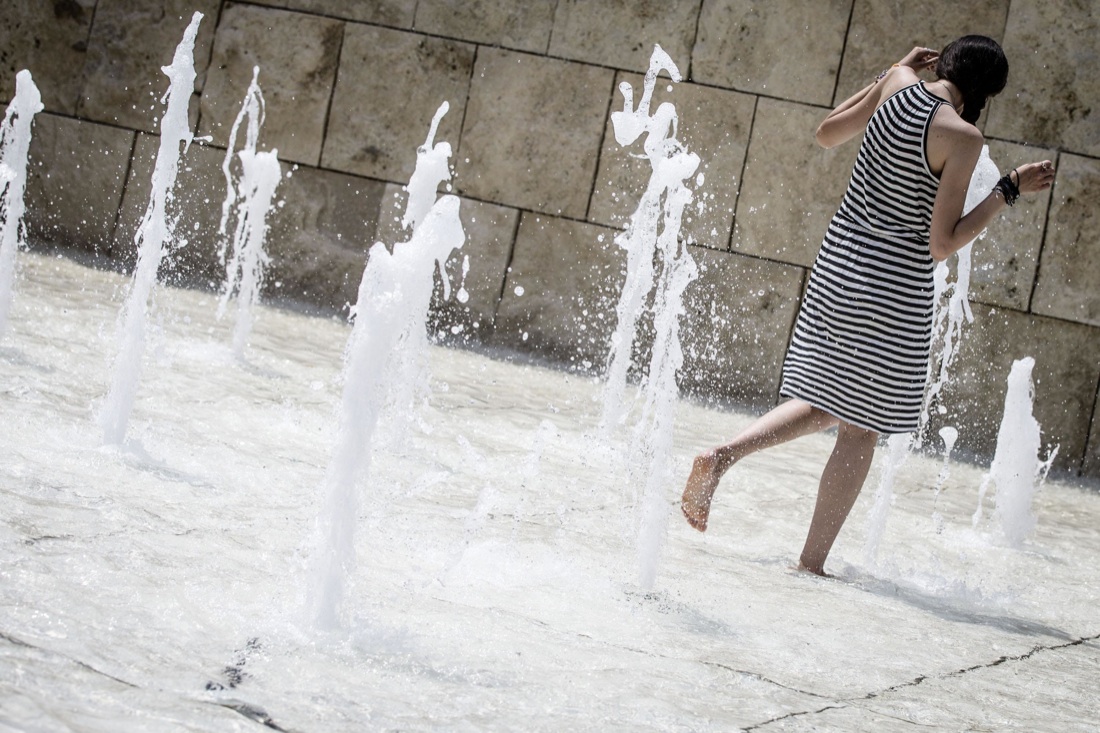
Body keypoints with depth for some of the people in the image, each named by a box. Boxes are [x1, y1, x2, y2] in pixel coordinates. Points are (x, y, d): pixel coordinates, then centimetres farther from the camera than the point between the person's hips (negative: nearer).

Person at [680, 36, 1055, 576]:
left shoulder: (899, 83, 1)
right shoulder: (962, 138, -15)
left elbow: (826, 134, 19)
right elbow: (941, 245, -16)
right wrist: (1010, 191, -13)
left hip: (836, 265, 6)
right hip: (894, 287, -6)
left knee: (826, 405, 21)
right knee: (861, 430, 6)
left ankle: (721, 456, 2)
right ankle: (811, 563, 10)